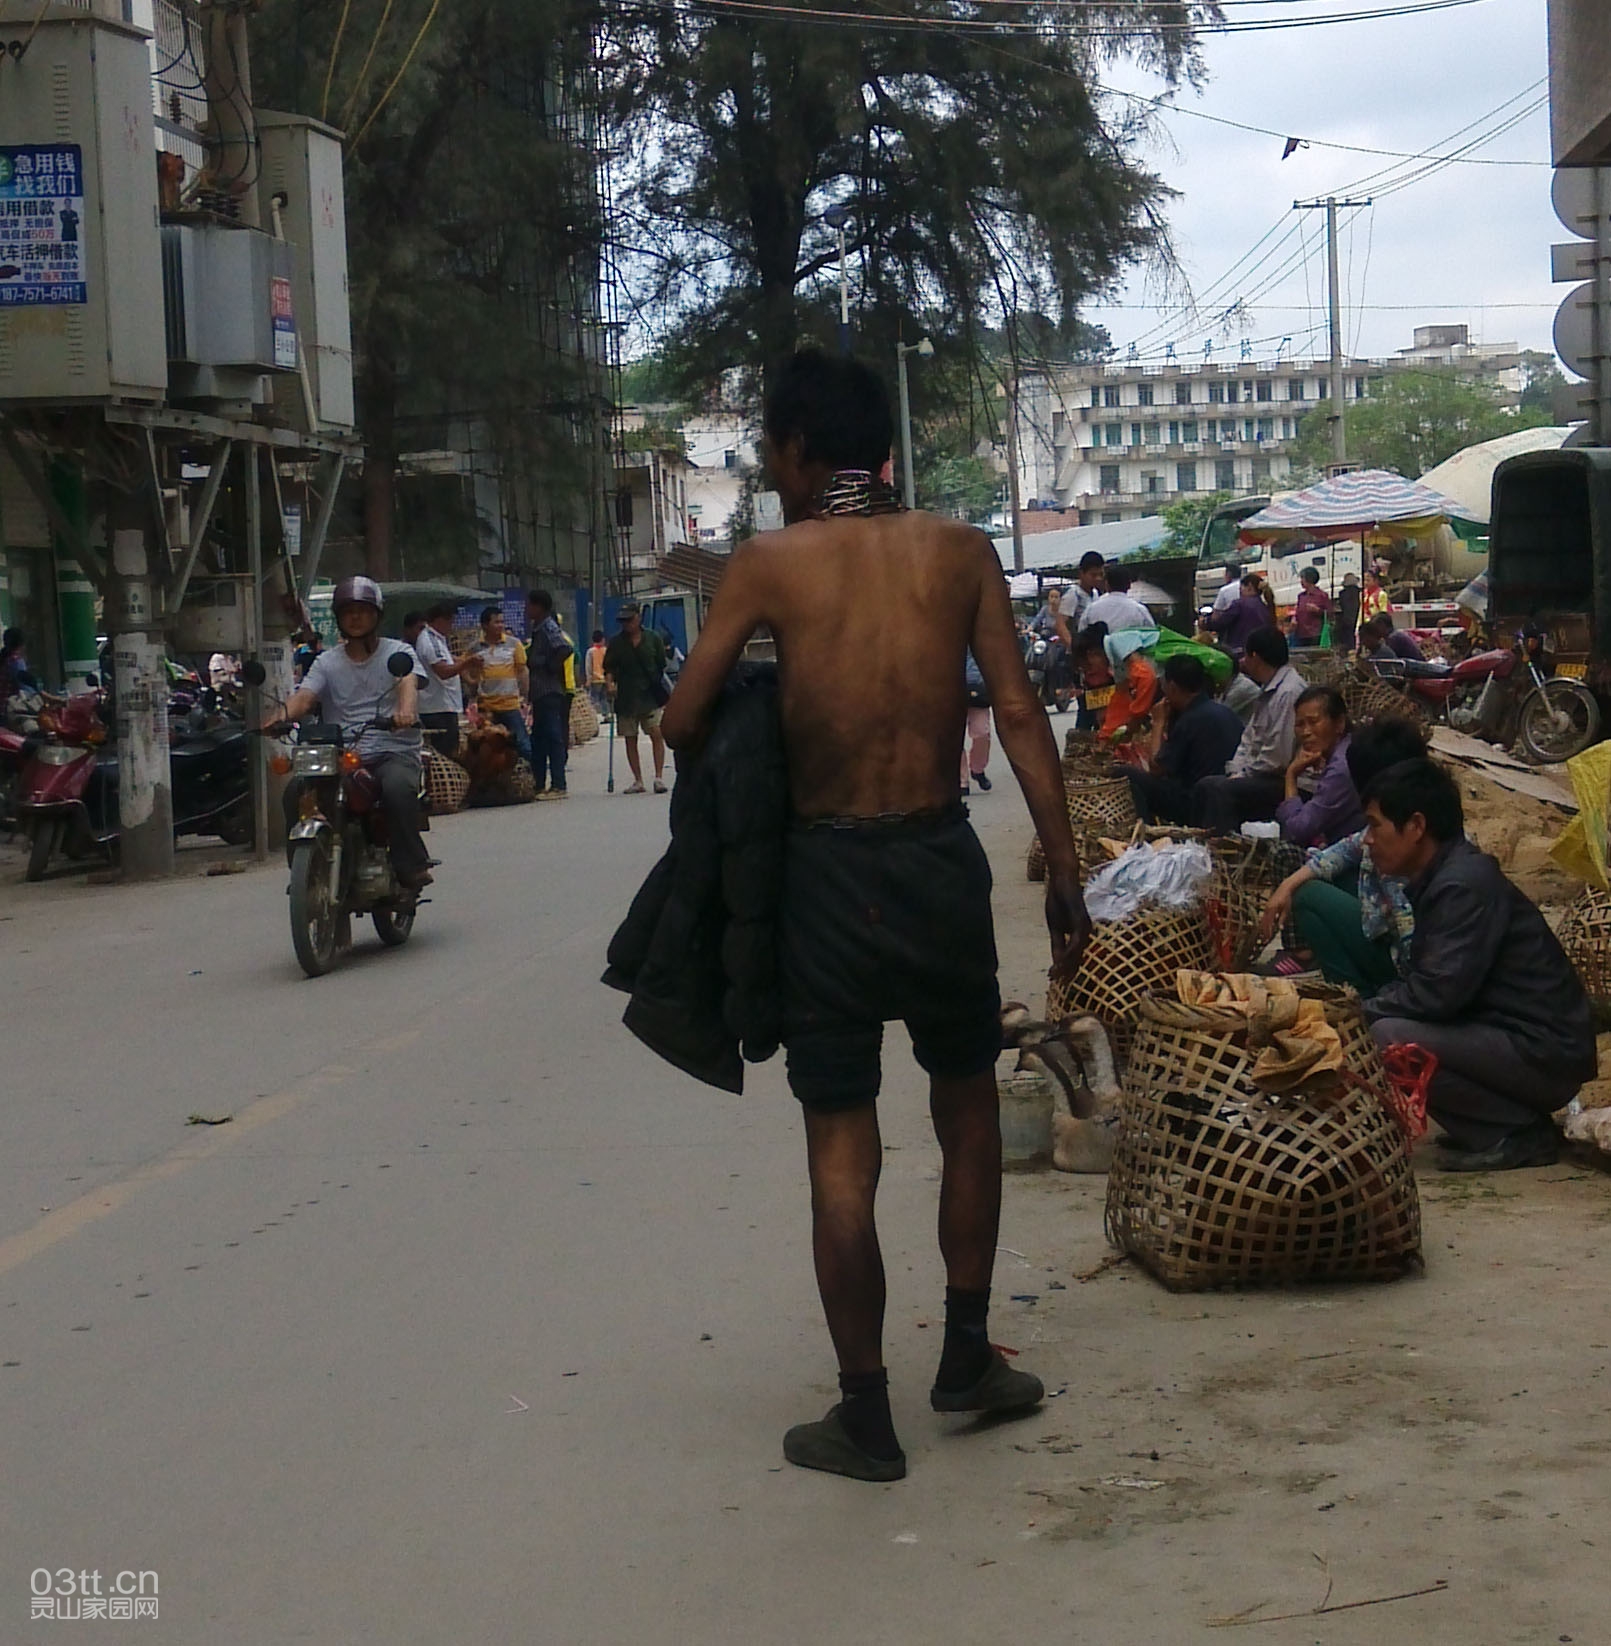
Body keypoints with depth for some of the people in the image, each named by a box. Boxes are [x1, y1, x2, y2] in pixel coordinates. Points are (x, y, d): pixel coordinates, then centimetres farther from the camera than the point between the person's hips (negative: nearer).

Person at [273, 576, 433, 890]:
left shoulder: (397, 652, 9)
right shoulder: (327, 662, 16)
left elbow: (408, 682, -13)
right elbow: (305, 696, -1)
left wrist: (406, 710, -37)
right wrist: (284, 715, -26)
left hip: (394, 752, -3)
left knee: (397, 787, -36)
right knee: (297, 791, -23)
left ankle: (411, 866, -23)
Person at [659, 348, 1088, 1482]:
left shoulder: (771, 563, -3)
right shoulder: (958, 551, 2)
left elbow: (685, 722, -5)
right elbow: (1020, 714, -3)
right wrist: (1066, 876, -1)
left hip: (828, 869, -2)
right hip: (942, 858, 2)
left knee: (842, 1143, 5)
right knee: (968, 1101, 22)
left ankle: (866, 1418, 10)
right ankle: (968, 1355, 28)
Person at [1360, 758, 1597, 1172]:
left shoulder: (1465, 884, -18)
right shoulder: (1443, 877, 12)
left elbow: (1439, 992, -24)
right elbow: (1426, 981, 17)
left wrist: (1364, 1011, -11)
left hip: (1543, 1055, -10)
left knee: (1388, 1037, -24)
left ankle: (1514, 1134, -9)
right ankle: (1519, 1120, 11)